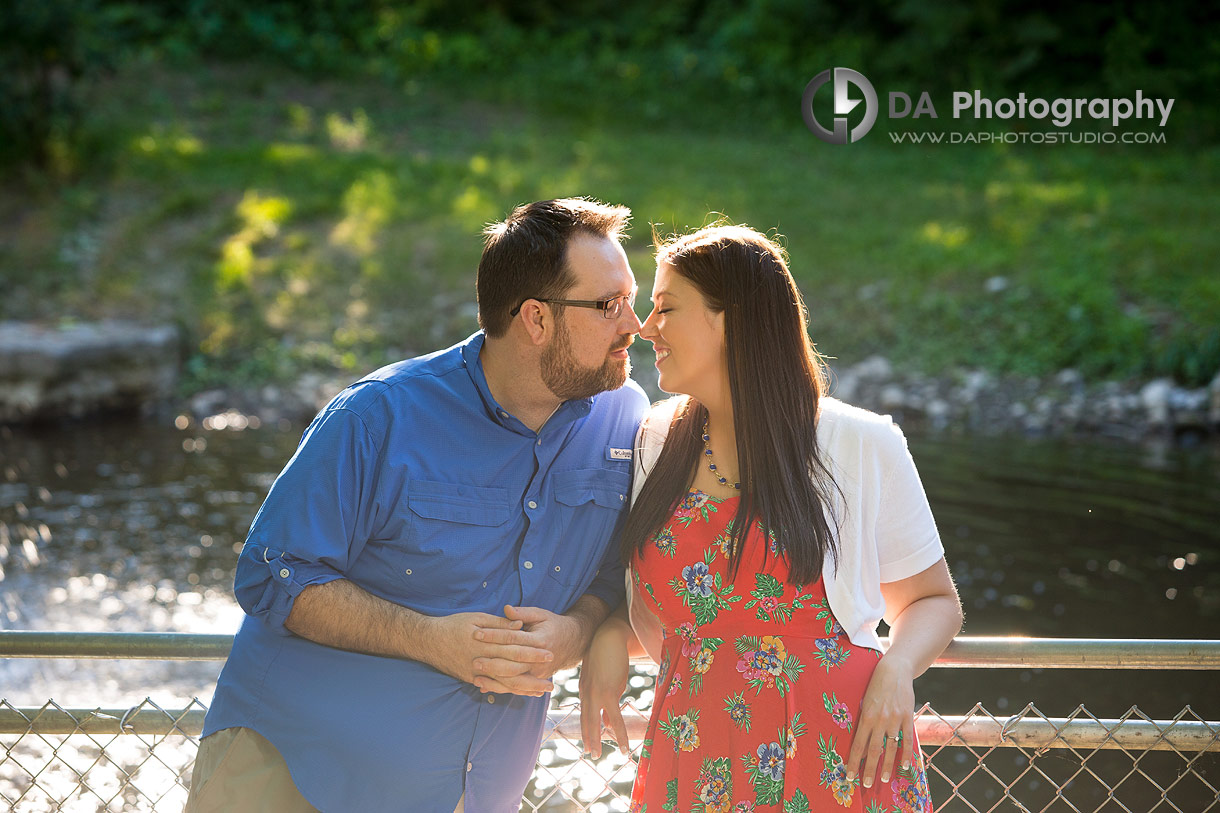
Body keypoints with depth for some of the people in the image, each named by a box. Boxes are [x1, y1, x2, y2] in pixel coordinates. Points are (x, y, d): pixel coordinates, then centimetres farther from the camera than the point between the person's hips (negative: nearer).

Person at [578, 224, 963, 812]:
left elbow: (932, 600, 4)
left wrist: (897, 669, -15)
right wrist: (611, 636, -4)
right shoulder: (657, 444, 6)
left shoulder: (862, 445, -6)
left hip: (839, 763, -3)